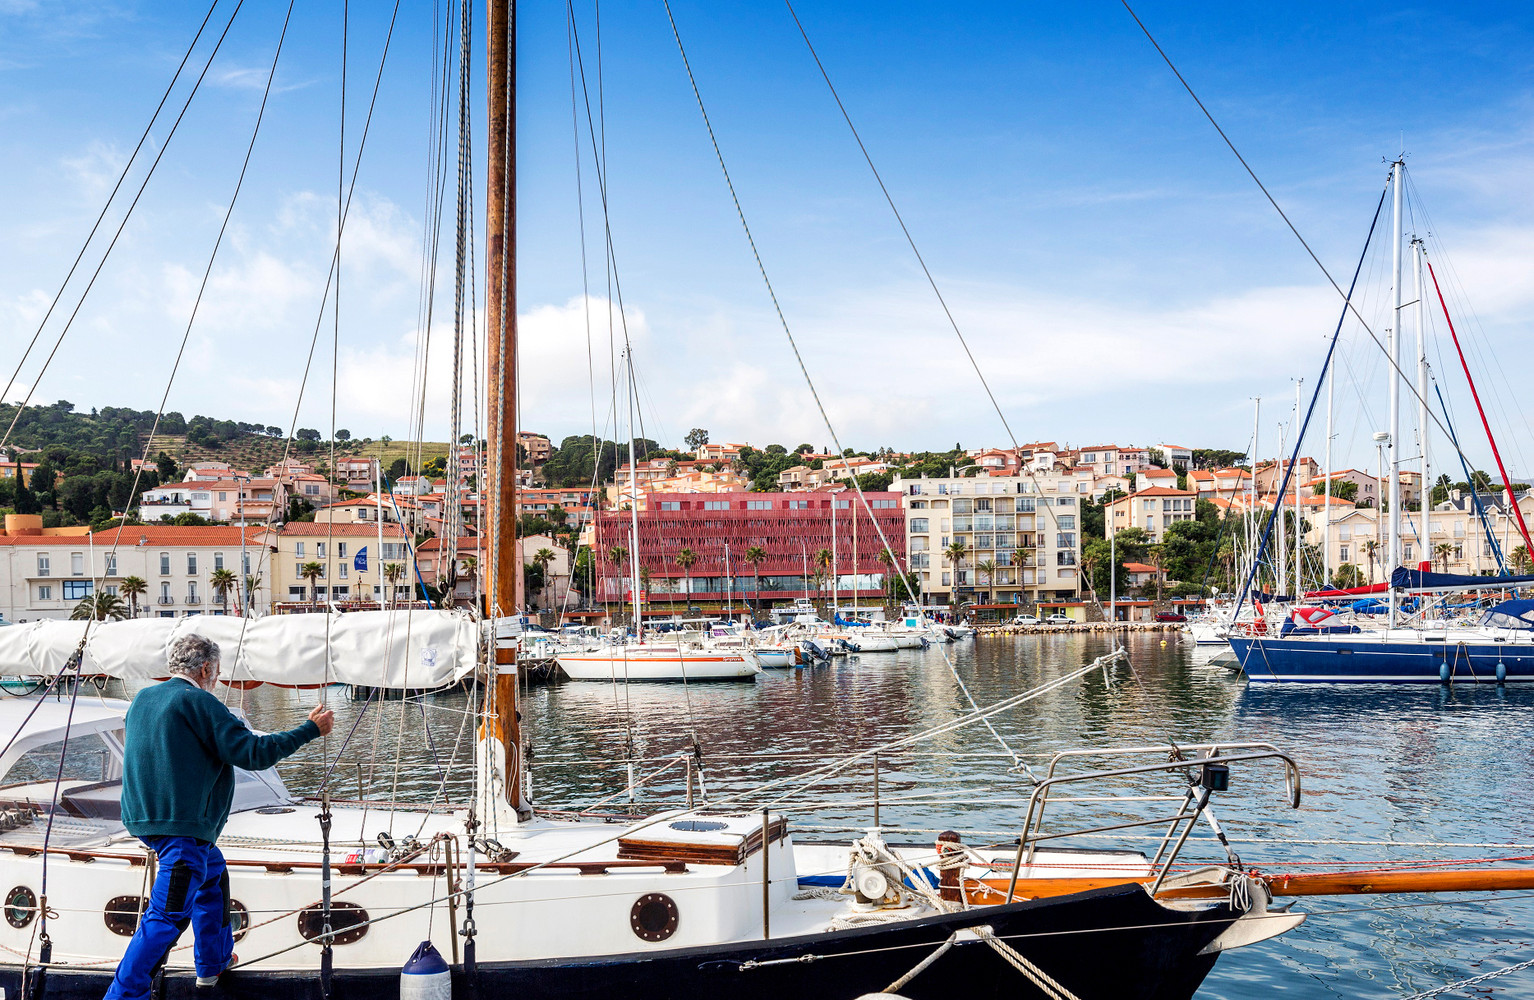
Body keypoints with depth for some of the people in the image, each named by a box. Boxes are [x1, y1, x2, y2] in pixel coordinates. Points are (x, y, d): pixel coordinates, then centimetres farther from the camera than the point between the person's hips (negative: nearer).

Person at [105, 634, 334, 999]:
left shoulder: (143, 699, 13)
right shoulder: (198, 702, -13)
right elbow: (252, 752, -16)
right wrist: (311, 730, -9)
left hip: (147, 816, 10)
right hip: (183, 822, -10)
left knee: (213, 873, 28)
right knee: (168, 917, -9)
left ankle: (213, 961, 38)